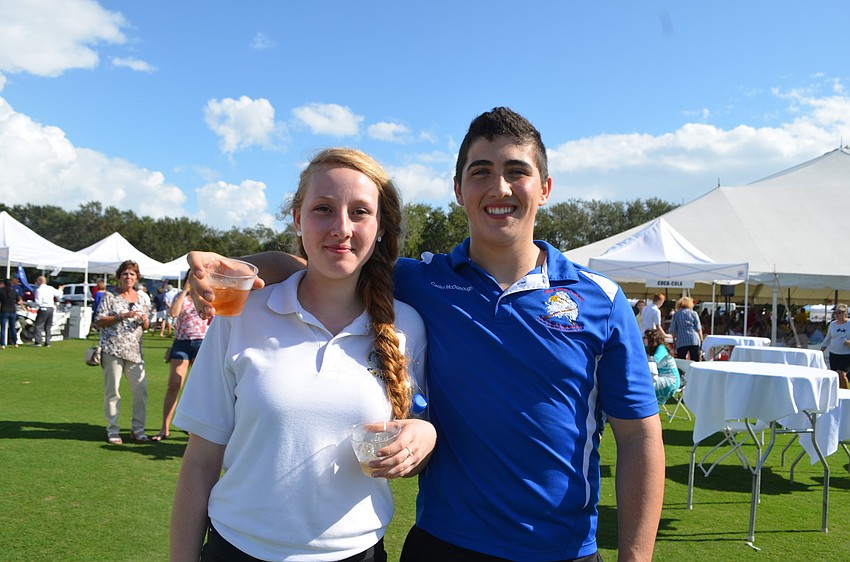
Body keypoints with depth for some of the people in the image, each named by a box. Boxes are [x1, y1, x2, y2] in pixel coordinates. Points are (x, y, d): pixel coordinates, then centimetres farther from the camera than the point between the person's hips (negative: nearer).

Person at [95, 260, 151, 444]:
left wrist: (145, 321, -3)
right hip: (113, 349, -4)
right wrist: (122, 316, -14)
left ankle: (137, 429, 11)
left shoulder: (141, 298, 15)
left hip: (134, 350, 4)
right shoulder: (110, 296, 2)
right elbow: (99, 322, -4)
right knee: (112, 390, 0)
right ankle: (112, 430, 11)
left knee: (141, 389, -1)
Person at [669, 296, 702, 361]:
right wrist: (701, 340, 12)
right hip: (694, 341, 0)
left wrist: (674, 341, 16)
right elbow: (698, 328, 5)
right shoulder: (693, 313, 7)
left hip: (681, 342, 0)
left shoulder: (676, 315, 8)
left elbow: (673, 330, 6)